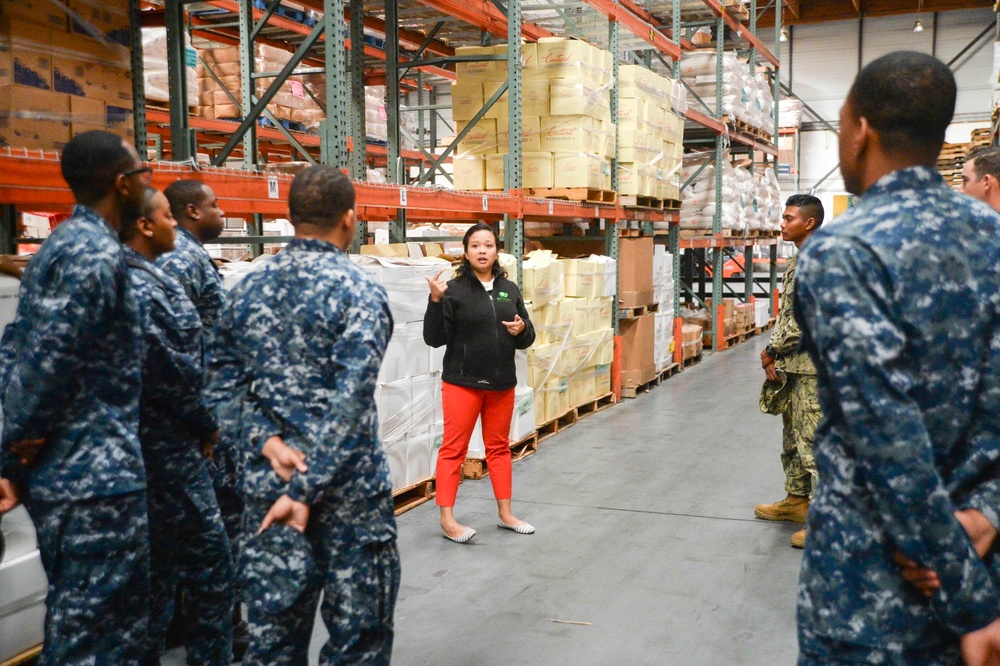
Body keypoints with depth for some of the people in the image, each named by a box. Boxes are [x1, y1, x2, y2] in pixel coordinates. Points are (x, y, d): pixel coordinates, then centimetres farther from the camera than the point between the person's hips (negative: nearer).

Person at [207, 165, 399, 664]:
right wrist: (306, 490, -18)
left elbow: (224, 383, 4)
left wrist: (268, 442, -6)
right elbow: (349, 403, -20)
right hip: (349, 488, -5)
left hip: (265, 485, 6)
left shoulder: (247, 290, 6)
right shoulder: (359, 291, -12)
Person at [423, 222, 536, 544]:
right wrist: (435, 300, -24)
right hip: (462, 382, -5)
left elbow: (527, 339, 12)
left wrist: (522, 329, -10)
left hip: (502, 383, 5)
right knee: (454, 449, -1)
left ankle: (505, 514, 24)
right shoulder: (454, 289, -7)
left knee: (499, 447, 14)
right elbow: (434, 338, -12)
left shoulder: (509, 289, 7)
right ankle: (447, 519, 5)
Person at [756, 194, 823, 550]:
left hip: (811, 367, -10)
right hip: (791, 365, 10)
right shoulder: (798, 259, 14)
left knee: (812, 442, -7)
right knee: (792, 437, 19)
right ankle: (797, 499, 31)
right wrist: (774, 354, 7)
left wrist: (772, 351, -12)